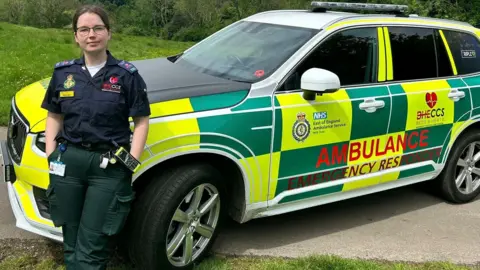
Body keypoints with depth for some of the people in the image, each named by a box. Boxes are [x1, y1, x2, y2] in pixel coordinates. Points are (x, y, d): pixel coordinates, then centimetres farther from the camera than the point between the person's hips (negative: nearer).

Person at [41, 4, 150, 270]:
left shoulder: (126, 75, -2)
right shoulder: (63, 73, 7)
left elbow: (141, 121, 0)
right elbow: (54, 116, 15)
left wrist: (131, 162, -9)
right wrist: (51, 154, 4)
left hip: (110, 166, -3)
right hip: (68, 162, 4)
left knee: (91, 247, -3)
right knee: (72, 242, 13)